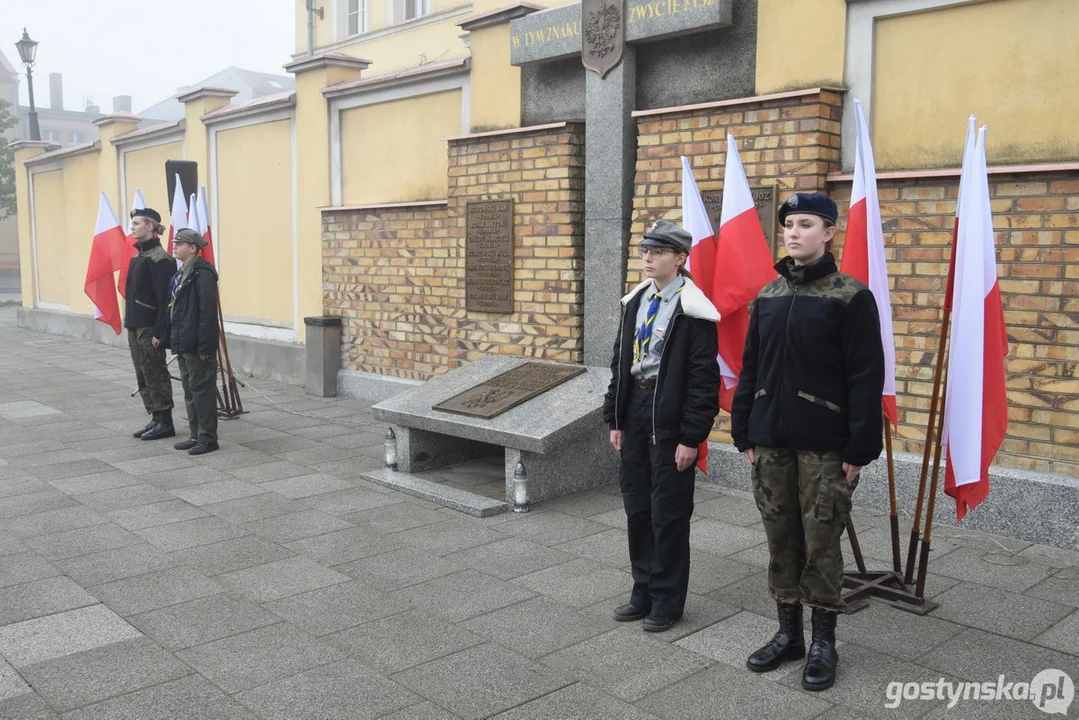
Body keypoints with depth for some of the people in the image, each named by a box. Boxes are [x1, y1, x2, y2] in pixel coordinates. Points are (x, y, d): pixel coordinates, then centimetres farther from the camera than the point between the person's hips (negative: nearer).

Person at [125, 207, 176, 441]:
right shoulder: (138, 256, 15)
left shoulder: (159, 258, -14)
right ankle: (156, 419, 19)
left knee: (155, 375, -2)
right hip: (135, 325, 9)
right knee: (143, 376, 12)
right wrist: (129, 322, 16)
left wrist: (158, 332, -21)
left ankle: (165, 423, 6)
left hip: (150, 327, -9)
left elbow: (164, 298, -18)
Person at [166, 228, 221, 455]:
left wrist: (205, 345, -22)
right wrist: (173, 339, 15)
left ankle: (208, 438, 5)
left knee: (201, 390, -3)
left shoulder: (202, 273, -15)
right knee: (189, 391, 15)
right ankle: (196, 435, 23)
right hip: (183, 344, 10)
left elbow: (208, 312, -20)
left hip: (197, 345, -10)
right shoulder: (181, 274, 15)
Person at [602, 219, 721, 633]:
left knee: (668, 514, 4)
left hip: (670, 422, -7)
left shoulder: (693, 311, -12)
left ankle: (667, 600, 20)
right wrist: (615, 419, 11)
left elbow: (703, 379, -14)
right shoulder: (635, 302, 9)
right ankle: (643, 592, 29)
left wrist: (691, 437, -16)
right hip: (635, 415, 7)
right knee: (637, 509, 14)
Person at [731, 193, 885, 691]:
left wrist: (860, 448, -12)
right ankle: (788, 633, 26)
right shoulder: (768, 296, 9)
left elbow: (866, 378, -8)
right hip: (771, 442, 5)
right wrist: (744, 434, 9)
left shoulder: (851, 297, -6)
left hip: (825, 445, -5)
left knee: (820, 543, 4)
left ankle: (824, 643, 20)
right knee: (781, 540, 12)